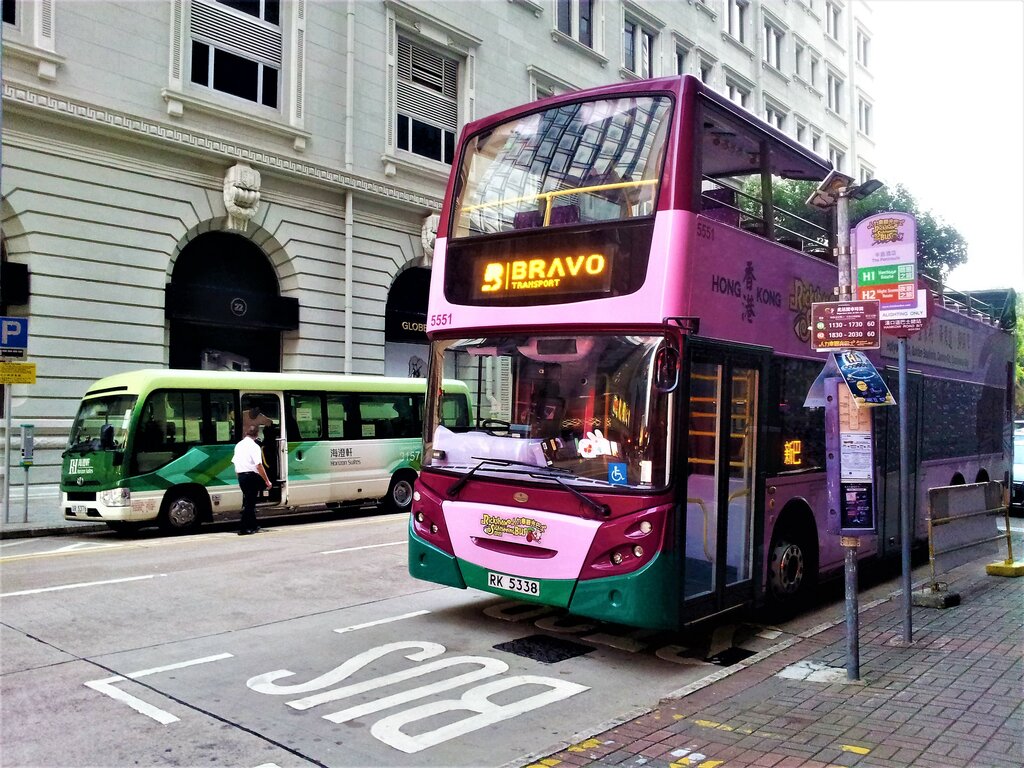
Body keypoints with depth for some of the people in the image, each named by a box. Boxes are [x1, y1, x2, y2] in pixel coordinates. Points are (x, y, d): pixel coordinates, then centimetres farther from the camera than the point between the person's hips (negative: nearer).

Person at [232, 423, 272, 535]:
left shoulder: (238, 445, 12)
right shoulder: (254, 446, -13)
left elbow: (235, 462, 17)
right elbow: (259, 466, -18)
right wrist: (267, 481, -13)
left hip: (241, 476, 8)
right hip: (251, 476, -8)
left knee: (248, 501, 17)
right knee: (250, 503, -3)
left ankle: (252, 526, 24)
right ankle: (243, 528, -5)